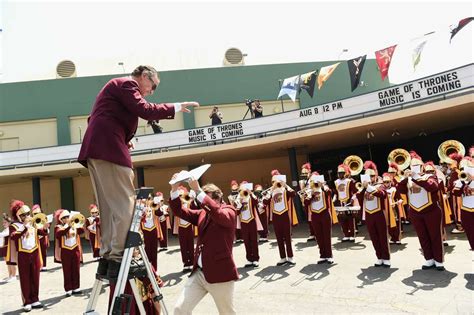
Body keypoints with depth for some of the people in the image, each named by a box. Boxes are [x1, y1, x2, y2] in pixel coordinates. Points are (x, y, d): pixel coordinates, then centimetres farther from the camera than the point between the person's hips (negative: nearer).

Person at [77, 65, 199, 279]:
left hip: (95, 149, 10)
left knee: (109, 208, 8)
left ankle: (107, 258, 9)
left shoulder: (117, 86, 30)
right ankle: (118, 260, -9)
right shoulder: (127, 84, 0)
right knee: (125, 205, -10)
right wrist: (176, 108, -5)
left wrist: (124, 139, 15)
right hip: (108, 148, -10)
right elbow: (145, 111, -14)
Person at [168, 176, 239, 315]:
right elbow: (180, 211, 6)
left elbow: (217, 213, -30)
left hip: (220, 274, -5)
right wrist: (174, 189, -8)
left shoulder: (229, 211, -8)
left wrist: (198, 190, -35)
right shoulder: (202, 213, 10)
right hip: (199, 273, 6)